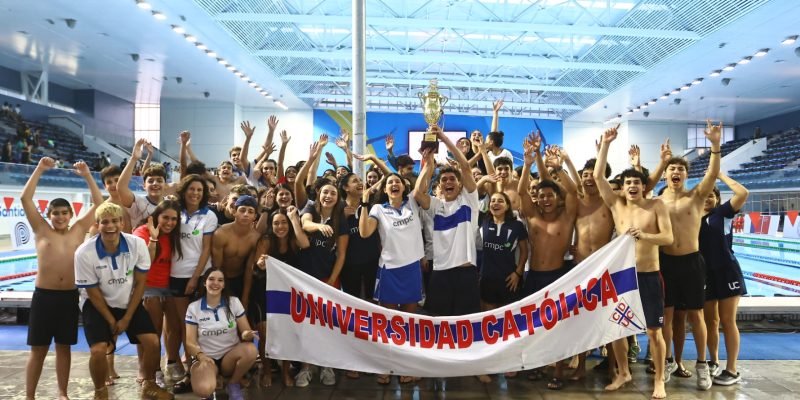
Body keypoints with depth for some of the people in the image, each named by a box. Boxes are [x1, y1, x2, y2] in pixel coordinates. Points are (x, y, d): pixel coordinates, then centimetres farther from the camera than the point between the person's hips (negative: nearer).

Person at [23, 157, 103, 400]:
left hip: (70, 296, 1)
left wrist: (87, 176, 1)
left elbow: (99, 203, 4)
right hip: (43, 295, -1)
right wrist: (40, 169, -5)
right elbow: (25, 199, -3)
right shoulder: (41, 231, 4)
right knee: (38, 349, 5)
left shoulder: (79, 230, 6)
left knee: (64, 347, 11)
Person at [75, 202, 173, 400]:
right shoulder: (84, 253, -24)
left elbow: (140, 283, -9)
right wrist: (111, 321, -8)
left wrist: (127, 318, -8)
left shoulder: (137, 244, -19)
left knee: (152, 341, -9)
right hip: (99, 305, -2)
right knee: (98, 350, -17)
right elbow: (93, 292, -12)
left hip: (130, 303, 2)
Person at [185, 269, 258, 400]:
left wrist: (247, 335, -28)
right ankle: (213, 381, 5)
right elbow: (190, 341, -4)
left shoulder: (234, 302, 0)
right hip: (205, 357, -2)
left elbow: (245, 330, -1)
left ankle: (233, 384, -5)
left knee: (251, 350, -33)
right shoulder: (193, 308, -2)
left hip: (230, 356, 2)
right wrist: (200, 355, -26)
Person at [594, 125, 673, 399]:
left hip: (650, 276, -3)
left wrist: (644, 235, -28)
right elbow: (597, 176, -4)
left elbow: (668, 237, -10)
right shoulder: (616, 204, 4)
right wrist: (605, 144, -8)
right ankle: (623, 373, 27)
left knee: (654, 331, 3)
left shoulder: (656, 205, -2)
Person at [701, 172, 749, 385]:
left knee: (727, 321, -1)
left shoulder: (723, 213, -3)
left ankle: (732, 370, 7)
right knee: (710, 321, 13)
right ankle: (714, 362, 28)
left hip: (726, 272, -4)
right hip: (705, 274, 4)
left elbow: (743, 193, -17)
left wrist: (722, 175, -10)